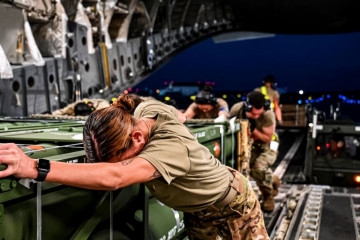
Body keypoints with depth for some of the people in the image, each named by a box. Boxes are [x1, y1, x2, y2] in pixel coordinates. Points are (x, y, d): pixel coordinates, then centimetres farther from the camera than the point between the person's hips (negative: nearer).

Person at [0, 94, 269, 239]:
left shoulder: (172, 146, -46)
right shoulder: (144, 109, -22)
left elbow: (114, 178, -62)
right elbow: (174, 114, 5)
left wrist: (34, 167, -65)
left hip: (233, 206, -7)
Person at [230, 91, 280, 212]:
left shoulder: (268, 115, -31)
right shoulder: (237, 109, -23)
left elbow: (268, 138, -20)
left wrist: (253, 129, -34)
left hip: (267, 145, -4)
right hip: (249, 144, 4)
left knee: (259, 168, -28)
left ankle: (268, 196, 2)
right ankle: (273, 180, 19)